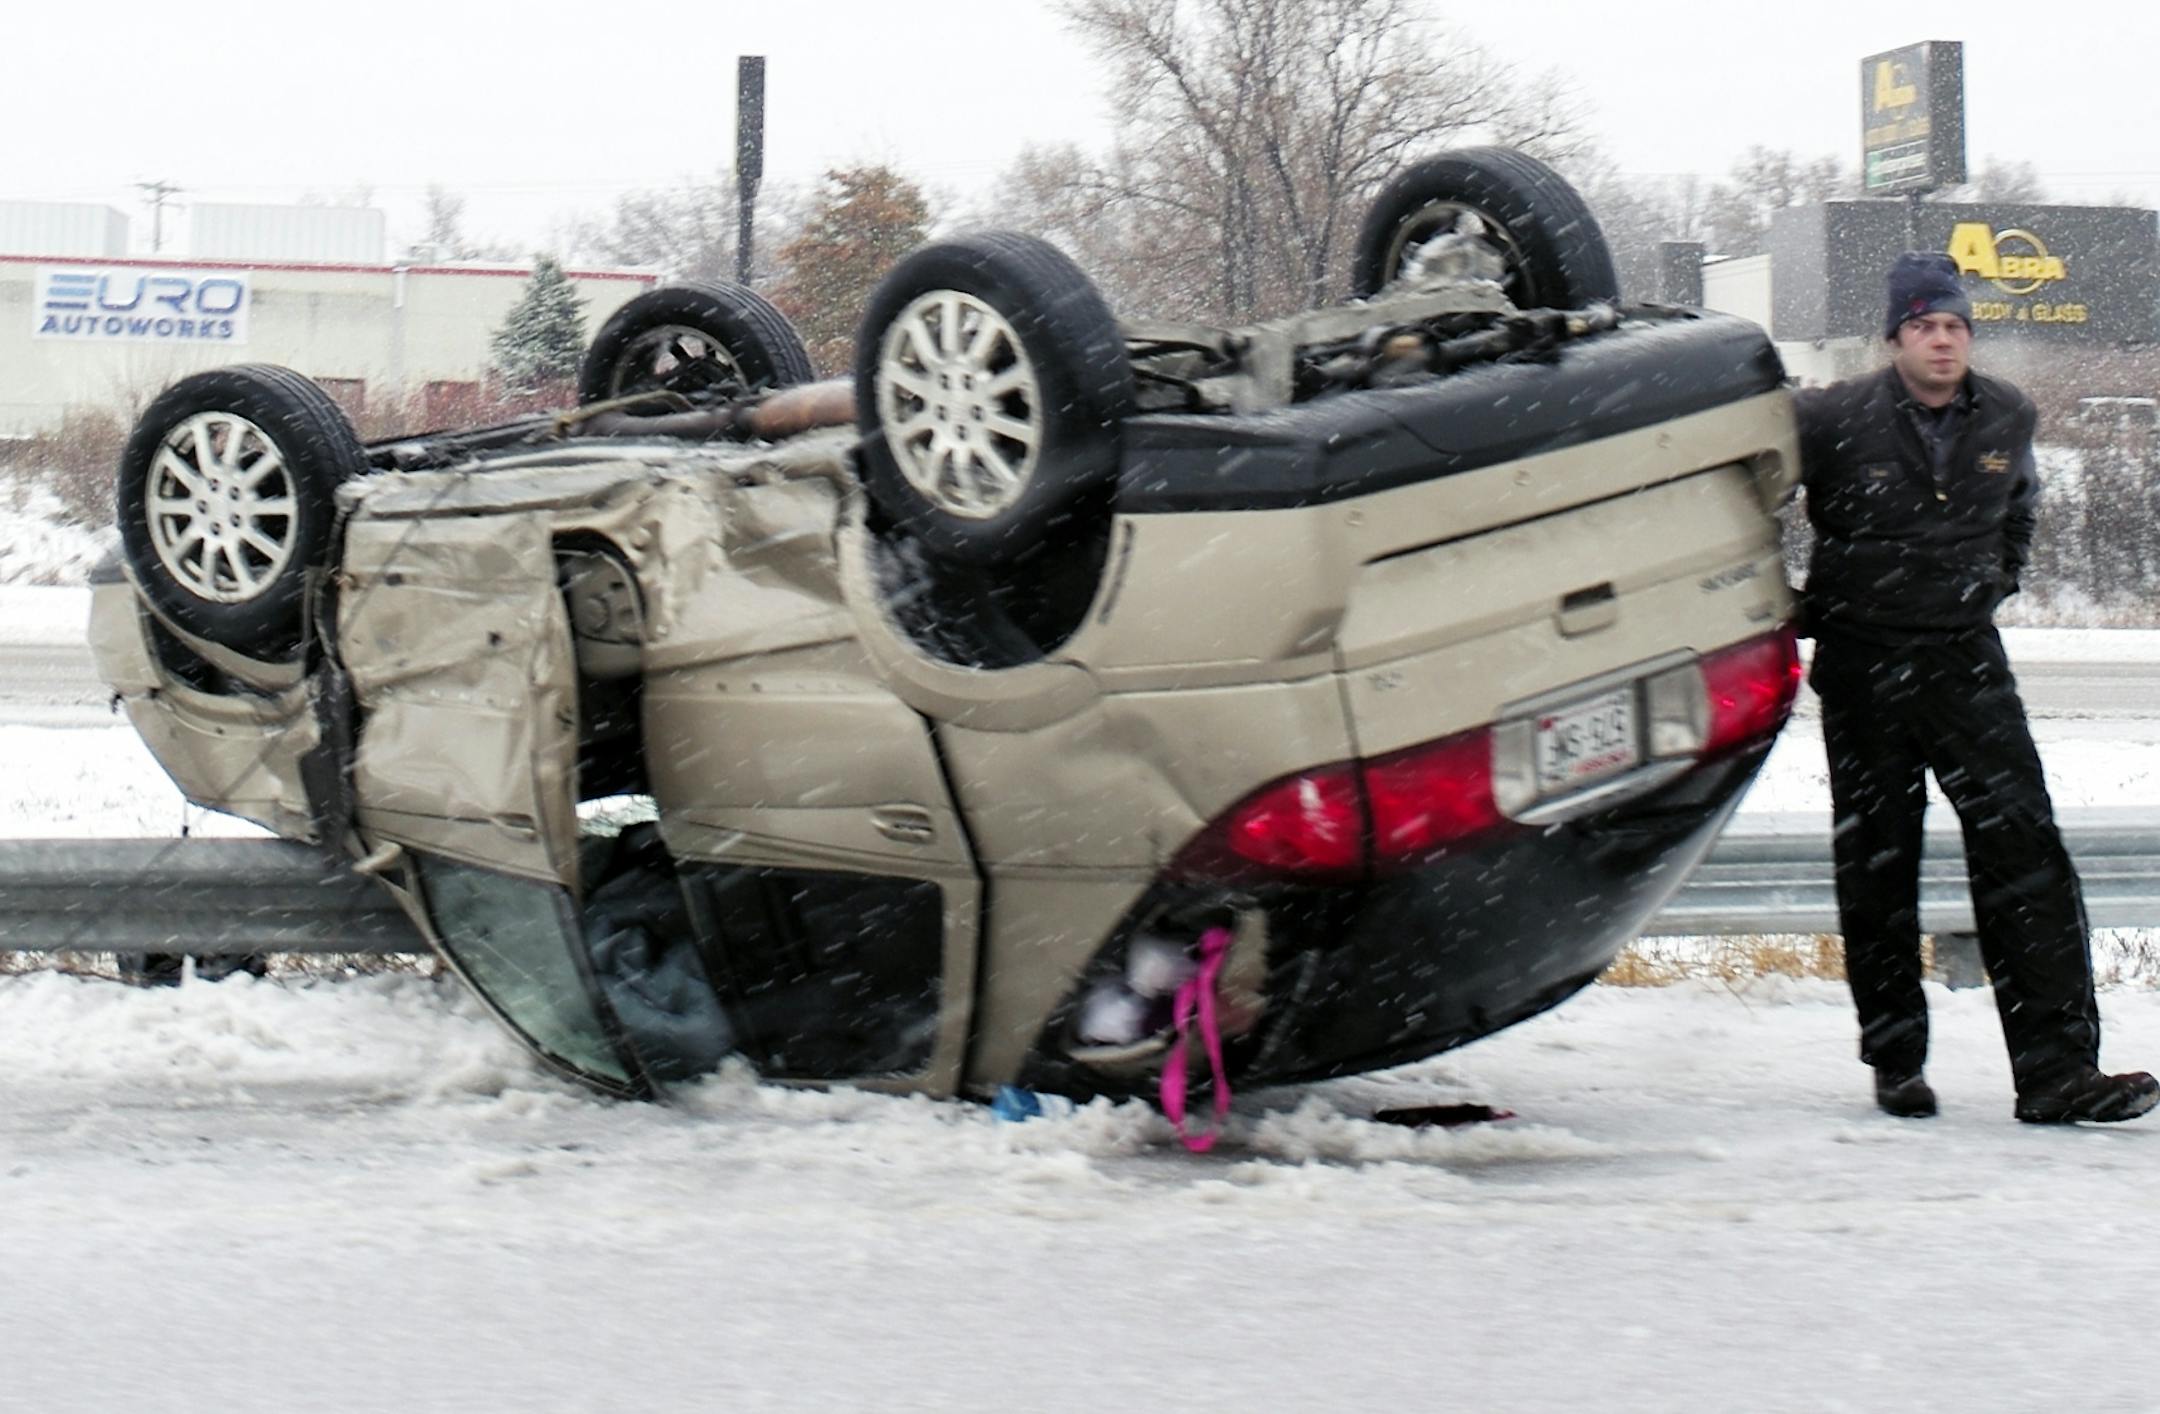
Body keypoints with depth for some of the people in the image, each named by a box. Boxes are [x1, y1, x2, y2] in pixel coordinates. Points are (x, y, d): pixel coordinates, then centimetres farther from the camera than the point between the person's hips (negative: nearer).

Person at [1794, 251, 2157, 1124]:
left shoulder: (2007, 418, 3)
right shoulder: (1835, 420, -10)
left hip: (1966, 657, 2)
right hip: (1863, 666, -2)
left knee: (2023, 851, -9)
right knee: (1876, 865, 5)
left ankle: (2057, 1068, -11)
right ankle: (1896, 1061, 18)